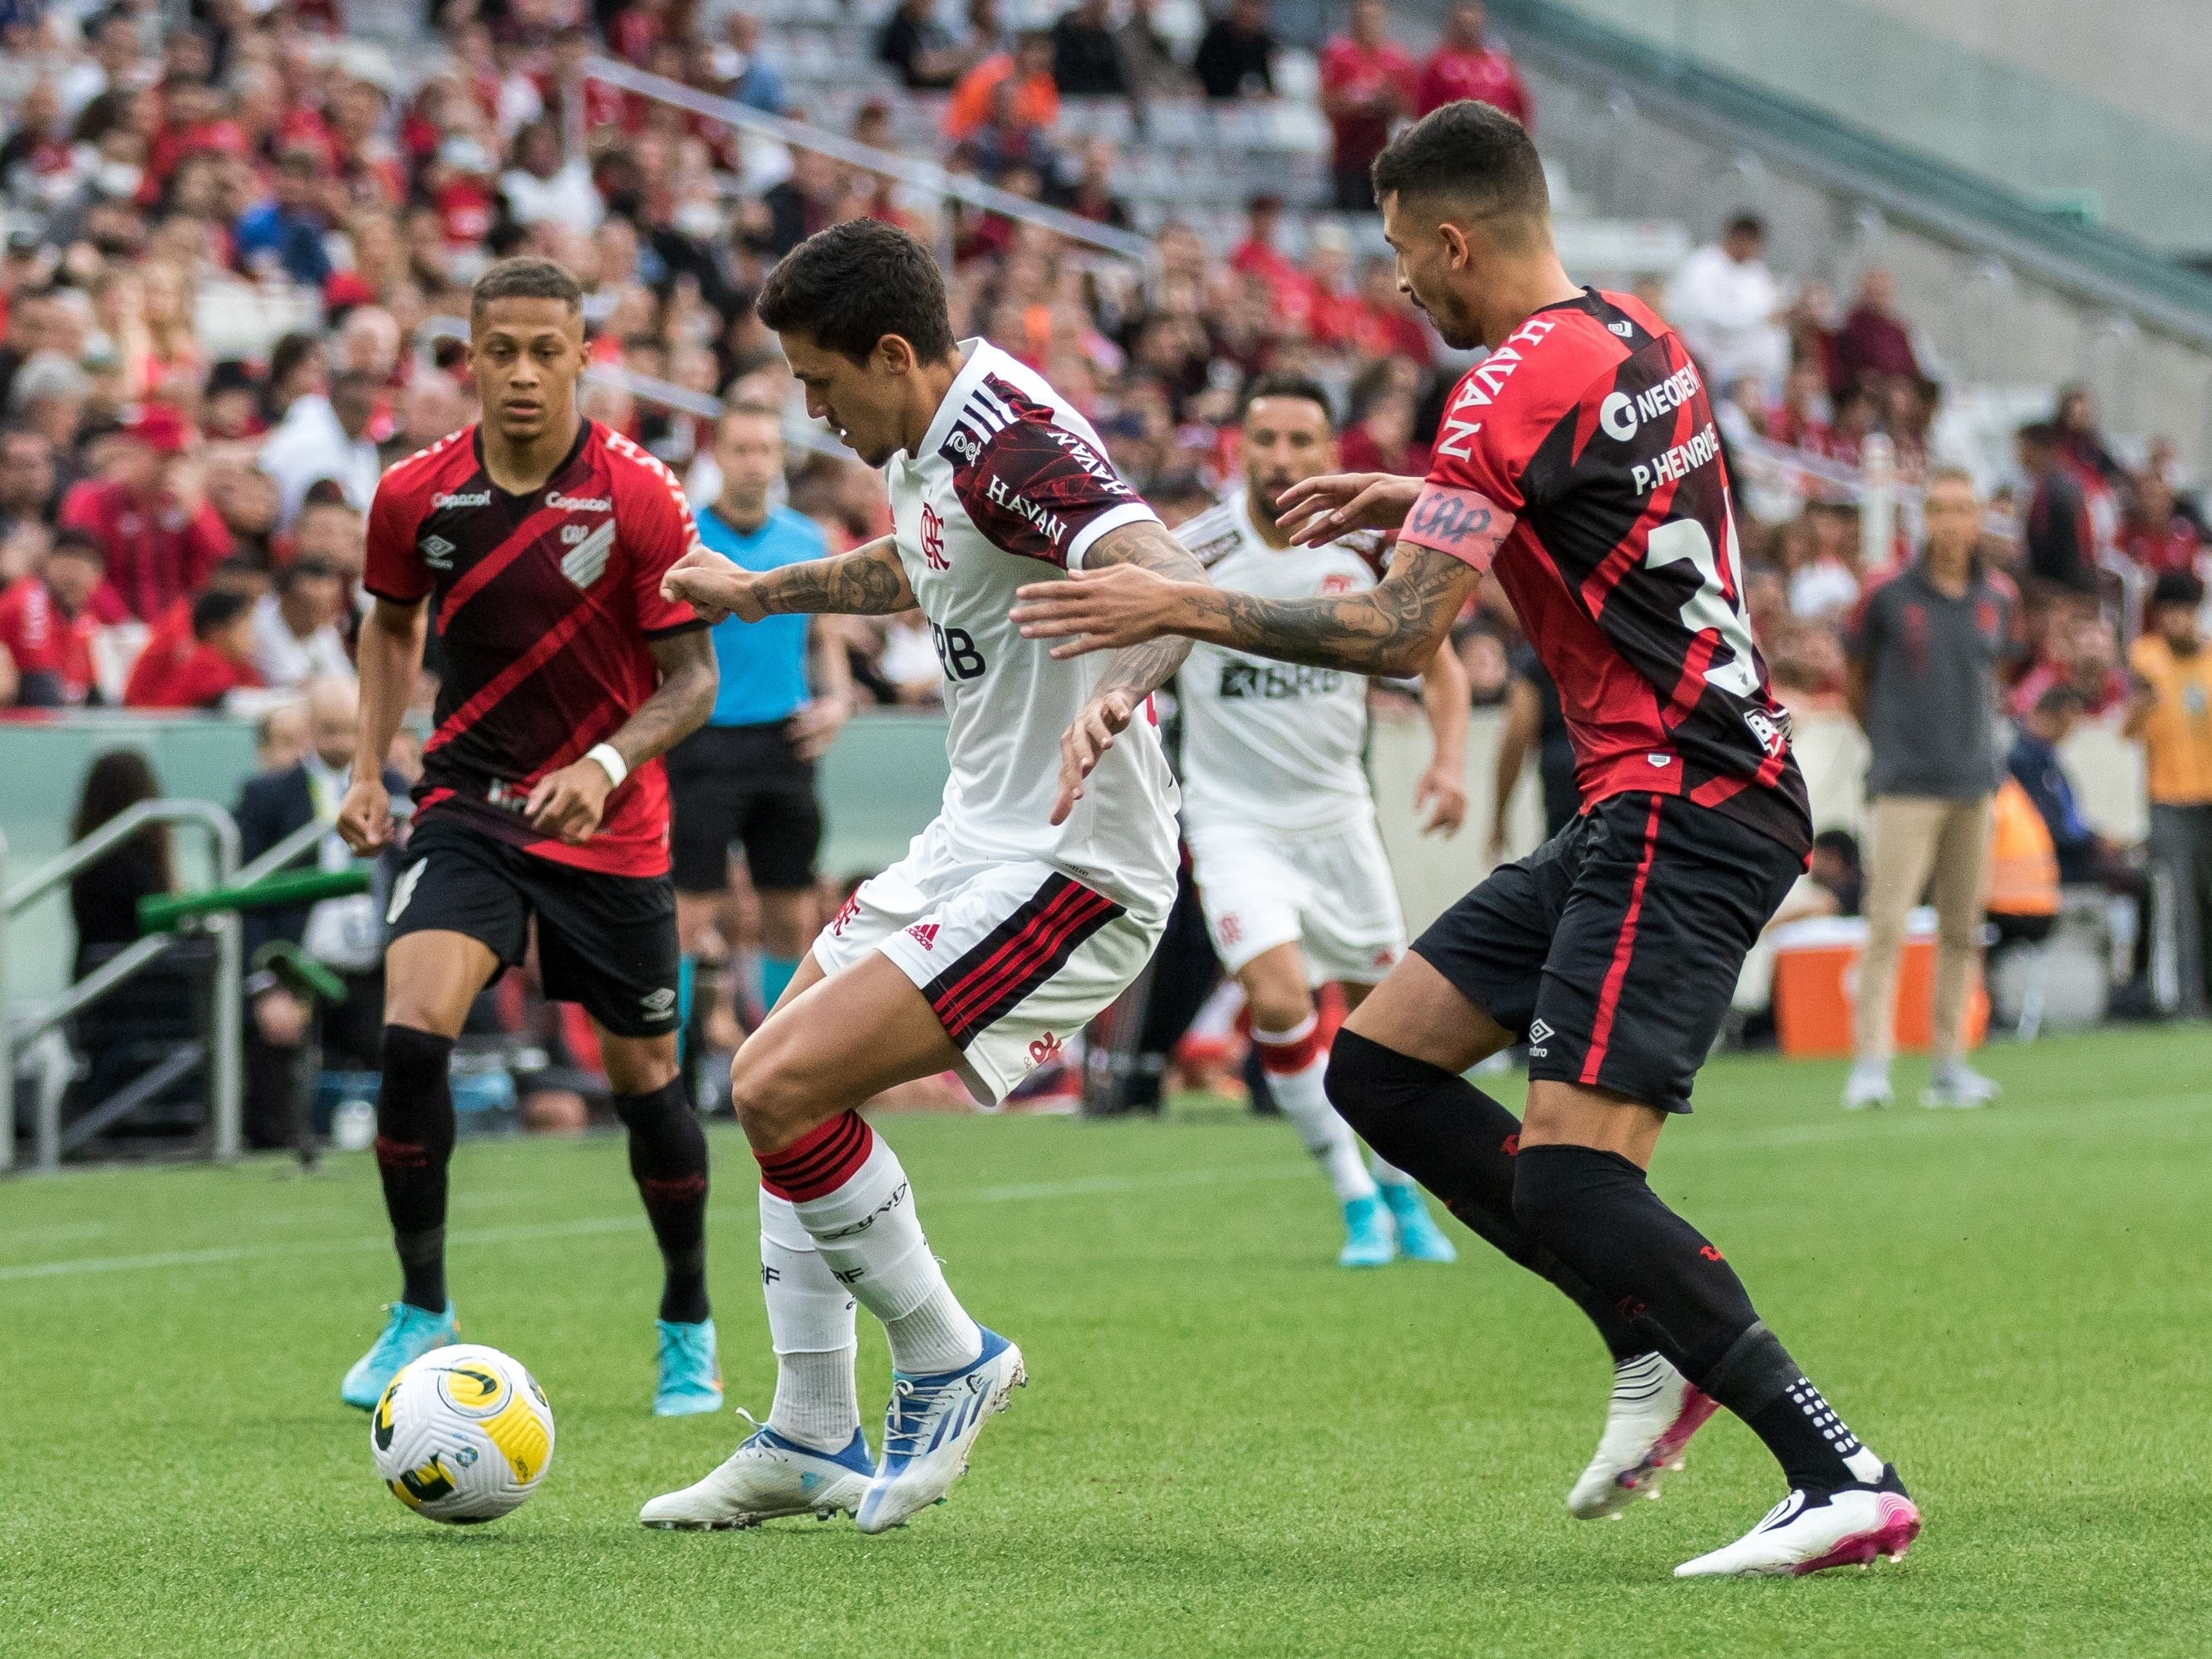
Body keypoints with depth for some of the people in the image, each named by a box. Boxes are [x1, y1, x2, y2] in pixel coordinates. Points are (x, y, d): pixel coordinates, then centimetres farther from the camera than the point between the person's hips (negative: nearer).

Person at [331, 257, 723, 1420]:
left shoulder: (640, 501, -13)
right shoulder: (416, 496, -4)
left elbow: (692, 679, -9)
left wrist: (607, 765, -26)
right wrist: (369, 769, 4)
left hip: (609, 831, -1)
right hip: (468, 804, 1)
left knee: (645, 1077, 6)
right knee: (410, 1035, -20)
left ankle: (689, 1324, 28)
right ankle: (421, 1313, -4)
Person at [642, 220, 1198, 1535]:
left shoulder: (1014, 443, -22)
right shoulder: (930, 447, 9)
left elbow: (1173, 578, -37)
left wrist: (1121, 687, -56)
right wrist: (761, 592, 45)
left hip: (1069, 869, -11)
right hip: (976, 842, 11)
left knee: (782, 1089, -18)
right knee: (775, 1082, 15)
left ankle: (949, 1361, 0)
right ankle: (812, 1442, 20)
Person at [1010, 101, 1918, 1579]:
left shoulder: (1516, 385, -15)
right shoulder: (1639, 339, 13)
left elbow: (1402, 635, -18)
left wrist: (1184, 608, -9)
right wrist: (1422, 504, 24)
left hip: (1682, 812, -10)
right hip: (1662, 803, 10)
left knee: (1571, 1177, -18)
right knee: (1379, 1066, 10)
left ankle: (1845, 1477, -18)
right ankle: (1655, 1348, 10)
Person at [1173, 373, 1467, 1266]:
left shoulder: (1366, 549, -5)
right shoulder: (1191, 556, -13)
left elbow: (1439, 664, 7)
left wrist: (1449, 759, -9)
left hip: (1336, 814, 3)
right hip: (1232, 819, -3)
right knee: (1279, 999, -21)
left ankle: (1401, 1192, 31)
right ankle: (1357, 1201, -7)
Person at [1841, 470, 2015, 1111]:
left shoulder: (1997, 599, 6)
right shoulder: (1888, 595, -5)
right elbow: (1854, 675, 8)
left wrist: (1974, 735, 14)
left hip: (1973, 786, 4)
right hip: (1905, 786, -4)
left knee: (1962, 930, 7)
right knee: (1887, 925, -10)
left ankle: (1951, 1063, 13)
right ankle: (1870, 1063, -10)